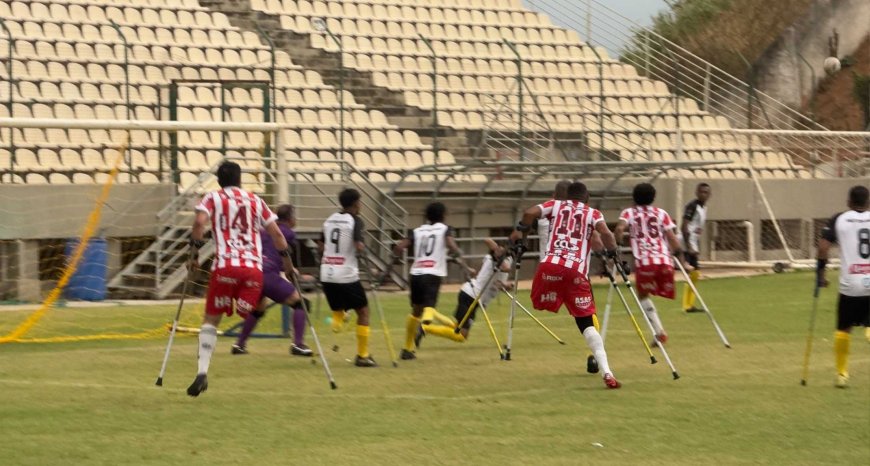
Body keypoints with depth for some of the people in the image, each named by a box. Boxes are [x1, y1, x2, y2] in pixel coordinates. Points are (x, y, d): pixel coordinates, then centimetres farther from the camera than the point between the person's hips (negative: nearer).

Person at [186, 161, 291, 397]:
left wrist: (194, 254, 0)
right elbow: (276, 233, 17)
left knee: (211, 318, 7)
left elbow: (200, 221, -7)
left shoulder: (213, 198, 12)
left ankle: (203, 372, -8)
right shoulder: (255, 200, 20)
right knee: (246, 319, 10)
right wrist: (287, 260, 28)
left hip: (225, 266, -2)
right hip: (254, 268, 2)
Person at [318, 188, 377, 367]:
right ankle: (362, 356, 7)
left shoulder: (330, 219, 10)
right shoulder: (355, 221, -9)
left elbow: (321, 245, 17)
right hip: (347, 276, -6)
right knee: (363, 311, 9)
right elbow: (359, 247, -21)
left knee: (337, 311, 22)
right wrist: (362, 247, 0)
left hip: (327, 274, 6)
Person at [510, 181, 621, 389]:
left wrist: (520, 235, 15)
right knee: (586, 322, 1)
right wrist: (612, 253, 11)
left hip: (551, 265, -1)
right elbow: (605, 233, -1)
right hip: (577, 270, 1)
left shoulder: (555, 205, 20)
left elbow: (529, 213, 4)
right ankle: (606, 372, -12)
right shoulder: (593, 213, 18)